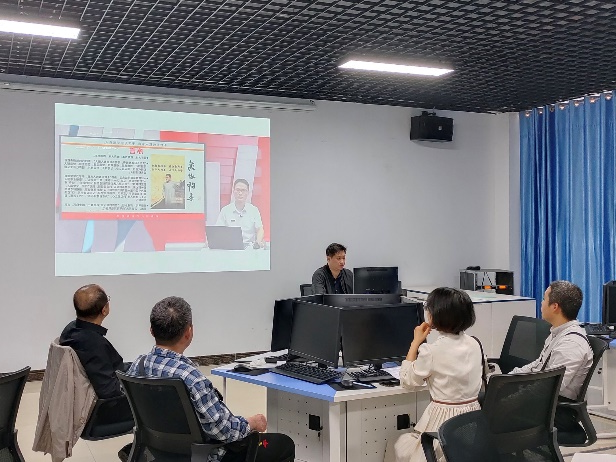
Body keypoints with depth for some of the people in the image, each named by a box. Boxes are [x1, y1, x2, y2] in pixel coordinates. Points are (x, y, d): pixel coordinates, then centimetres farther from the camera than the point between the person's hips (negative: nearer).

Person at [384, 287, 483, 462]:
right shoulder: (474, 344, 1)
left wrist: (416, 342, -1)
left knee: (399, 447, 20)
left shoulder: (431, 351, -19)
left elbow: (407, 381, -5)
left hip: (444, 421, -7)